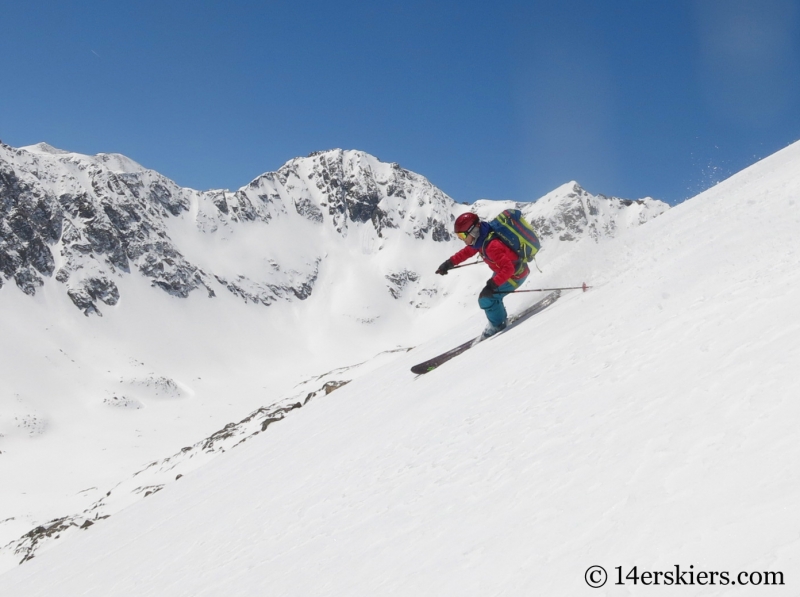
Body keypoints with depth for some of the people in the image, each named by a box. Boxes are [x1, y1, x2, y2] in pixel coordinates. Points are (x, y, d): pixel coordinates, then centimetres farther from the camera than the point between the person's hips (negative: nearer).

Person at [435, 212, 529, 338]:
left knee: (486, 299, -9)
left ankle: (498, 325, 13)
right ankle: (502, 320, 36)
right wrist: (449, 263, 8)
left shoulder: (492, 245, -37)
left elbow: (508, 268, -38)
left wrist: (492, 285, -42)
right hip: (504, 269, 9)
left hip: (515, 274, -9)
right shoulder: (481, 238, -8)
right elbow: (467, 251, 11)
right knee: (491, 296, 19)